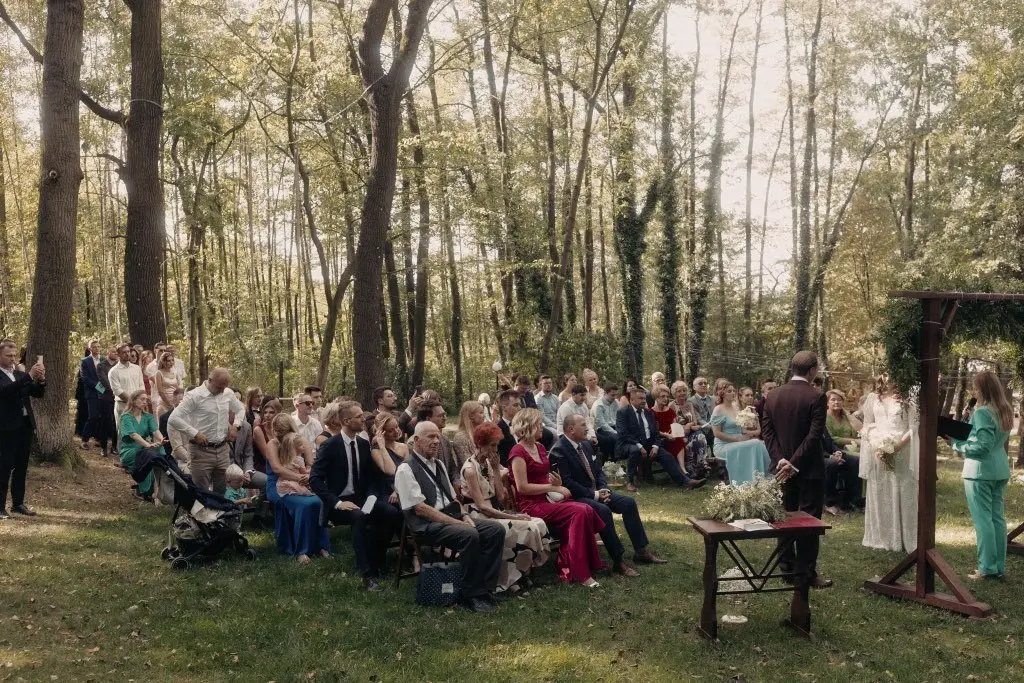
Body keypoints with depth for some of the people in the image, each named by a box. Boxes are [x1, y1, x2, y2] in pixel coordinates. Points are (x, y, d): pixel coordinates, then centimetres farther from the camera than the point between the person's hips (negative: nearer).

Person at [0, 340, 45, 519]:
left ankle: (18, 503, 18)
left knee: (21, 467, 11)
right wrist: (29, 376, -29)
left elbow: (38, 393, 10)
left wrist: (41, 379, -11)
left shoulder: (20, 374, 13)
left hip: (25, 424, 6)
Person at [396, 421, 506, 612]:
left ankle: (485, 590, -11)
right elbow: (420, 509, -15)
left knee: (497, 530, -12)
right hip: (426, 526, -8)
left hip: (452, 519, 8)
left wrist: (465, 516, 1)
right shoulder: (406, 469, -7)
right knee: (470, 535, -33)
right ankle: (471, 596, -19)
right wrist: (456, 522, -17)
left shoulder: (439, 465, 20)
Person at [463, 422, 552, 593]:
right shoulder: (470, 469, -14)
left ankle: (523, 573, -4)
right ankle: (514, 579, -6)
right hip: (480, 517, -8)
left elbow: (500, 496, 6)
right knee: (528, 529, -23)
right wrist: (512, 517, -20)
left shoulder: (488, 463, 10)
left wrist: (496, 469, -3)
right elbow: (481, 505, -18)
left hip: (496, 512, 8)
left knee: (539, 524, -12)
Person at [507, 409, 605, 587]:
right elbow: (522, 487, -16)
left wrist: (557, 483, 3)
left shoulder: (540, 448, 17)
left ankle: (568, 568, -16)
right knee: (579, 512, -27)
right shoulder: (518, 452, -9)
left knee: (587, 511, -19)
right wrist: (553, 487, -12)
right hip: (531, 504, -8)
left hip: (548, 499, 8)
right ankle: (580, 573, -24)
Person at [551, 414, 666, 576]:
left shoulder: (585, 445, 10)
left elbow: (598, 471, 18)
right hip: (578, 496, -9)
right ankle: (619, 561, -27)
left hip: (596, 491, 9)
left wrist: (604, 489, -3)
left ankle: (641, 551, 2)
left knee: (629, 502, -5)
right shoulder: (559, 451, -17)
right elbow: (567, 483, -22)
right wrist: (594, 495, -19)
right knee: (603, 510, -34)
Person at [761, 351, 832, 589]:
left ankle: (786, 565, 22)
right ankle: (805, 572, 4)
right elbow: (814, 435, -19)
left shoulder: (773, 396, 2)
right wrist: (794, 463, -16)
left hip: (783, 467, 5)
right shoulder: (816, 397, -14)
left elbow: (767, 431, -1)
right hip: (809, 469, -5)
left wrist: (781, 460, -7)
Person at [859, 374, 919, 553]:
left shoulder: (907, 401, 3)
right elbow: (867, 427, 9)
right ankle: (880, 538, 10)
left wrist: (898, 446, -16)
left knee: (901, 495, -1)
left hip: (900, 453, -2)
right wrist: (876, 446, -7)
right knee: (879, 495, 4)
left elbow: (912, 428, -2)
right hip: (877, 452, 2)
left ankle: (903, 539, 4)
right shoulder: (873, 399, 10)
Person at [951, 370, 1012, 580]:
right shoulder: (1006, 411, 9)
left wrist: (957, 445, -9)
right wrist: (968, 420, 10)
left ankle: (987, 567, -1)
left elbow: (982, 446, -21)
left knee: (983, 519, -3)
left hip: (981, 471, -8)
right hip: (1000, 470, 8)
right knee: (998, 517, 11)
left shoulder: (982, 412, -18)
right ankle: (999, 566, 16)